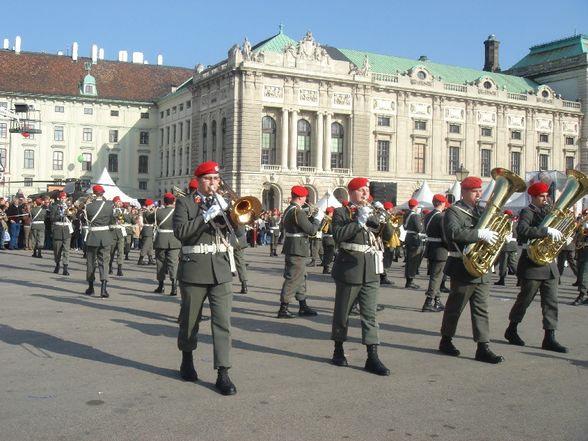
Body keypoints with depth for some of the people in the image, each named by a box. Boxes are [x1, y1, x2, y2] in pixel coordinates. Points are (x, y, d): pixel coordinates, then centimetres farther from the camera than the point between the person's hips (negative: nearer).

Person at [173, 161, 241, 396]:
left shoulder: (222, 202, 13)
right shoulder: (185, 203, 1)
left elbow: (235, 226, 3)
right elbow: (181, 232, -13)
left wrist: (225, 208, -12)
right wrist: (206, 215, -19)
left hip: (220, 268, 3)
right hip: (194, 268, -3)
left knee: (222, 320, -4)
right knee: (190, 319, 11)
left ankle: (223, 373, -4)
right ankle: (187, 359, 34)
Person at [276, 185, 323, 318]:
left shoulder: (289, 210, 12)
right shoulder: (298, 211, -19)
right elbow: (311, 230, -19)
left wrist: (313, 217, 11)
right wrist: (318, 218, -5)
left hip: (293, 249, 10)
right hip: (297, 250, -10)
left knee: (300, 278, 16)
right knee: (293, 279, -5)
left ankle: (303, 307, 24)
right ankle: (283, 309, -1)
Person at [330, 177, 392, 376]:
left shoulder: (373, 213, 14)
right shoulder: (341, 213, -1)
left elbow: (388, 236, 7)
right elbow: (338, 235, -17)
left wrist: (383, 221, -11)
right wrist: (359, 221, -20)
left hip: (371, 271, 4)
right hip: (349, 269, -4)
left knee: (370, 314, 1)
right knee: (342, 312, 8)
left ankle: (372, 357, 0)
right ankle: (338, 351, 24)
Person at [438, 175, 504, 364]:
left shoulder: (480, 211, 17)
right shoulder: (454, 212, -8)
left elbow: (490, 231, 21)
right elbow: (453, 232, -26)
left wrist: (494, 233, -3)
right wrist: (480, 234, -31)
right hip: (463, 268, -7)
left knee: (481, 309, 4)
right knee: (455, 306, 5)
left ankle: (483, 347, 6)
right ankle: (446, 340, 20)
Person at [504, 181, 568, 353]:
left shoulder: (547, 211, 16)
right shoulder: (527, 212, -9)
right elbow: (522, 230, -28)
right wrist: (547, 231, -32)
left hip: (549, 262, 7)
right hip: (532, 263, -7)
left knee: (551, 302, 4)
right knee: (525, 299, 4)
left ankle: (549, 338, 6)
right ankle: (511, 330, 20)